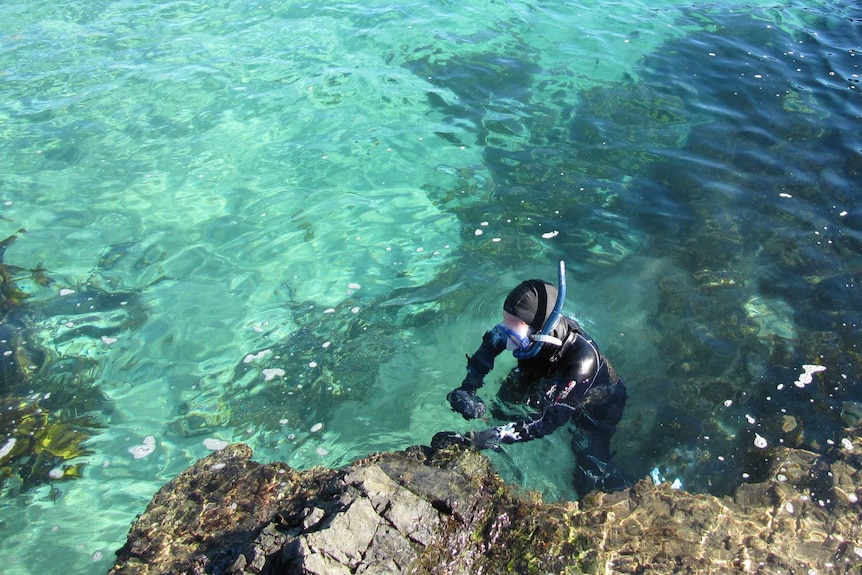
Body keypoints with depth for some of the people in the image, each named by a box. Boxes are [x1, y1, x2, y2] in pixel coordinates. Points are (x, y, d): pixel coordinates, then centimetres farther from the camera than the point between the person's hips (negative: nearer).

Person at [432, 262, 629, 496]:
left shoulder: (582, 360, -44)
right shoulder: (527, 330, -29)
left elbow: (547, 422, -44)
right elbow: (491, 341, -8)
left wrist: (474, 439, -51)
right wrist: (468, 387, -22)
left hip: (595, 408, -5)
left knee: (589, 480, -14)